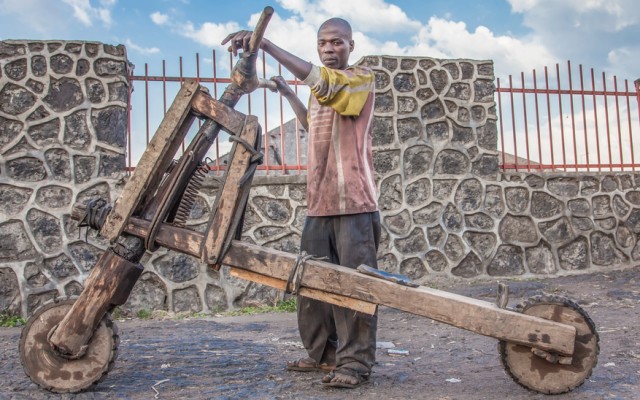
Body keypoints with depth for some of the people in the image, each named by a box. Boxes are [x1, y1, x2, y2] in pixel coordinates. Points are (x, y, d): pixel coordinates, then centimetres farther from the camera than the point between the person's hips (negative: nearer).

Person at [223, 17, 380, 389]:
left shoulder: (362, 78, -3)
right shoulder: (322, 88, 22)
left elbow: (315, 77, -23)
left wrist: (264, 43, -25)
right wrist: (287, 93, 35)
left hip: (354, 203, -8)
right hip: (319, 203, 8)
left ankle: (355, 362, 1)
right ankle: (323, 353, 22)